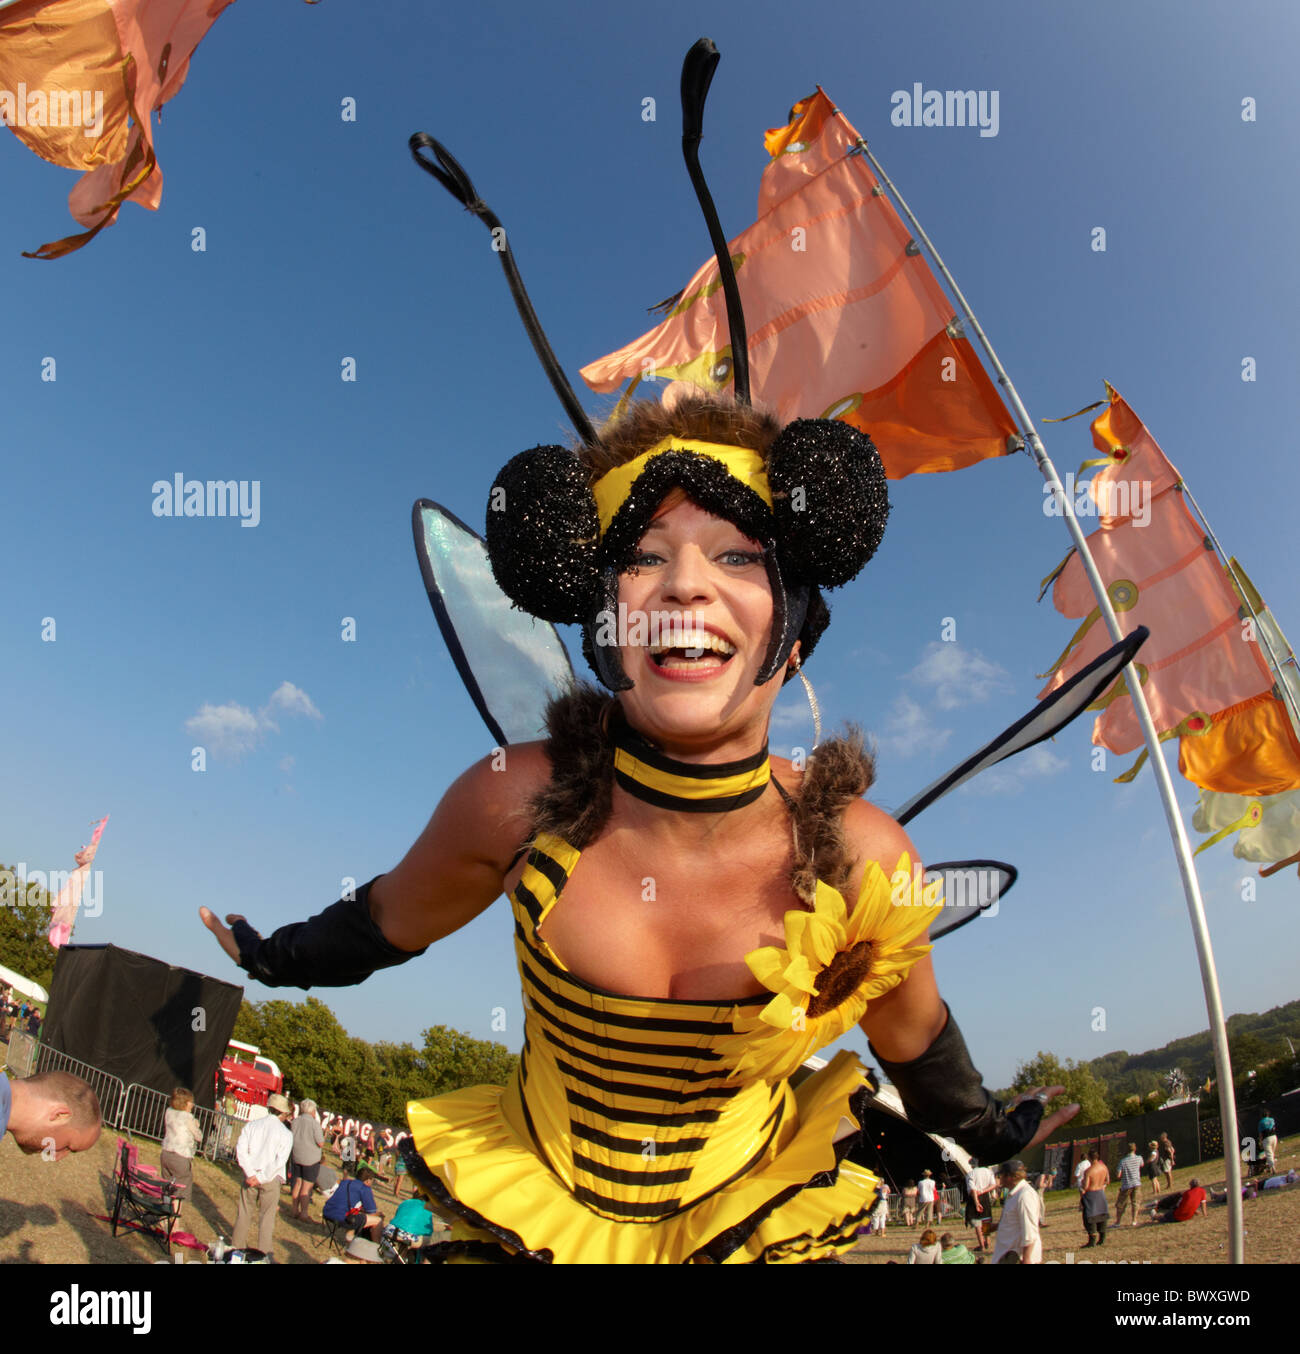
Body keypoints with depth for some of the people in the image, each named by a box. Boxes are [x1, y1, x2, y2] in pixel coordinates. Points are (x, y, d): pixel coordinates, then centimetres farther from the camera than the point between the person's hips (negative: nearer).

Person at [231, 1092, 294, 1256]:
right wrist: (261, 1178, -11)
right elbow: (280, 1161, -16)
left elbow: (241, 1150, -6)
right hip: (271, 1180, -3)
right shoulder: (285, 1134, -9)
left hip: (250, 1175, 3)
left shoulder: (250, 1125, 0)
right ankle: (264, 1251, 12)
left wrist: (251, 1174, -9)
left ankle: (237, 1245, 29)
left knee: (245, 1212, 18)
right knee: (267, 1216, 9)